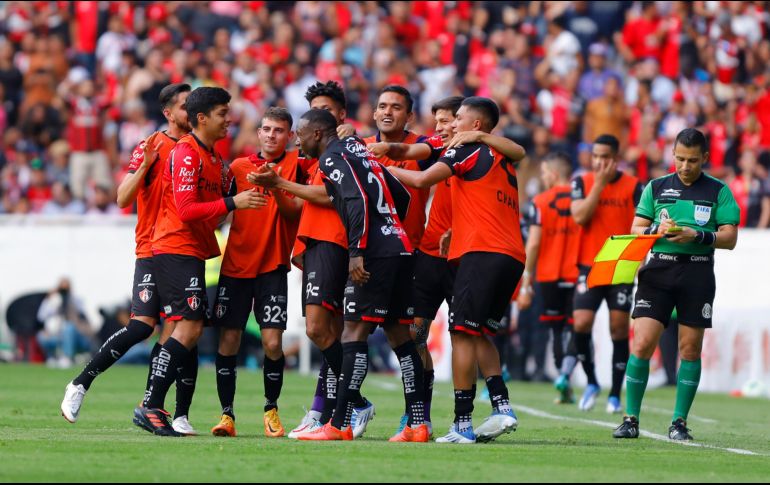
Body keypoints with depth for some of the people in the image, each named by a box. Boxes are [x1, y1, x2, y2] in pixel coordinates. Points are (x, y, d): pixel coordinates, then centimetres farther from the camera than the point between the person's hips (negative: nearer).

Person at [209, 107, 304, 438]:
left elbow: (295, 212, -10)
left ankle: (271, 409, 9)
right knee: (228, 339, -2)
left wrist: (275, 188, -26)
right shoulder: (239, 166, 9)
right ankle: (227, 413, 5)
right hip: (236, 264, 2)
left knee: (272, 342, -10)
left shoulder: (295, 165, 1)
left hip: (273, 265, -2)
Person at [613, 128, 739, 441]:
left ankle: (679, 423, 9)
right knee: (642, 344, -9)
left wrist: (697, 235, -15)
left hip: (698, 272, -1)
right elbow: (636, 229, 11)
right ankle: (631, 420, -2)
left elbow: (729, 238, 0)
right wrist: (657, 230, -11)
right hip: (658, 269, 1)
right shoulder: (656, 188, 11)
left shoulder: (718, 191, 6)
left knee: (690, 349, 1)